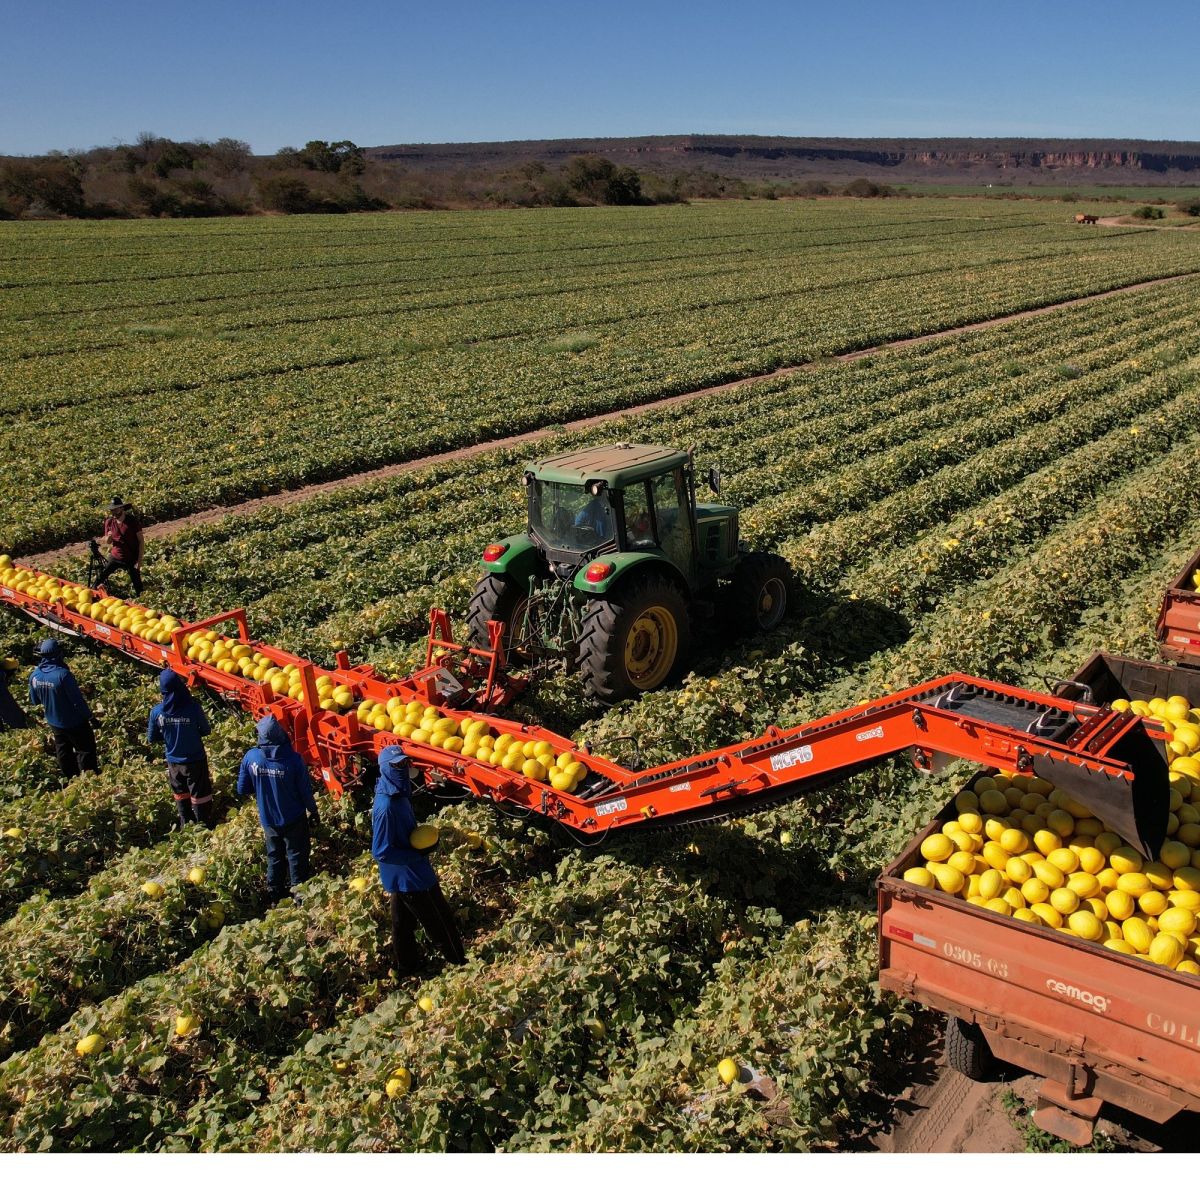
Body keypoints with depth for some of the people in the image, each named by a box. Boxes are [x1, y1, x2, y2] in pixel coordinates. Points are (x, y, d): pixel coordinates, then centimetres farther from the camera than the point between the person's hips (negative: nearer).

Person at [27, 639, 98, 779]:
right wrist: (88, 715, -11)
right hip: (74, 722, -6)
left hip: (54, 722, 6)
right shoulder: (63, 674, -30)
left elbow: (34, 701, 4)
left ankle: (71, 779, 36)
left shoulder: (34, 675, -10)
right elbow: (77, 699, -24)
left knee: (63, 752, 22)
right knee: (86, 749, 10)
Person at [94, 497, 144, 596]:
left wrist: (139, 561, -15)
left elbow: (141, 541, -10)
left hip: (131, 559, -4)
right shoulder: (109, 522, -1)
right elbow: (107, 542, 11)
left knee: (137, 586, 0)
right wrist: (108, 537, -15)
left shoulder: (133, 521, -12)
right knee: (99, 579, 3)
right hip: (114, 557, 4)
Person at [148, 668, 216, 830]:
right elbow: (206, 730, -10)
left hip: (173, 762, 3)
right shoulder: (193, 706, -24)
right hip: (195, 760, -3)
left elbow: (152, 739, -3)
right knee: (200, 794, 14)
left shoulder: (156, 712, -16)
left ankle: (186, 825, 36)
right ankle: (205, 826, 26)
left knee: (180, 794, 23)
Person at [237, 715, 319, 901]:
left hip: (267, 819, 3)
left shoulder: (250, 757, -18)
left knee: (274, 856, 23)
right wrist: (313, 811, 3)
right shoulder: (293, 759, -25)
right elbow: (305, 790, -15)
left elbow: (242, 790, -6)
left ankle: (275, 892, 35)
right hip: (293, 819, -3)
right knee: (297, 856, 16)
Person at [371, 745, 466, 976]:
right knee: (441, 923, 7)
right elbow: (380, 852, -27)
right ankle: (459, 963, 23)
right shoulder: (386, 806, -30)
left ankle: (407, 966, 37)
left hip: (405, 875, 9)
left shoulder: (400, 795, 0)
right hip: (408, 877, -9)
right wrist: (418, 854, -22)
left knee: (403, 922, 22)